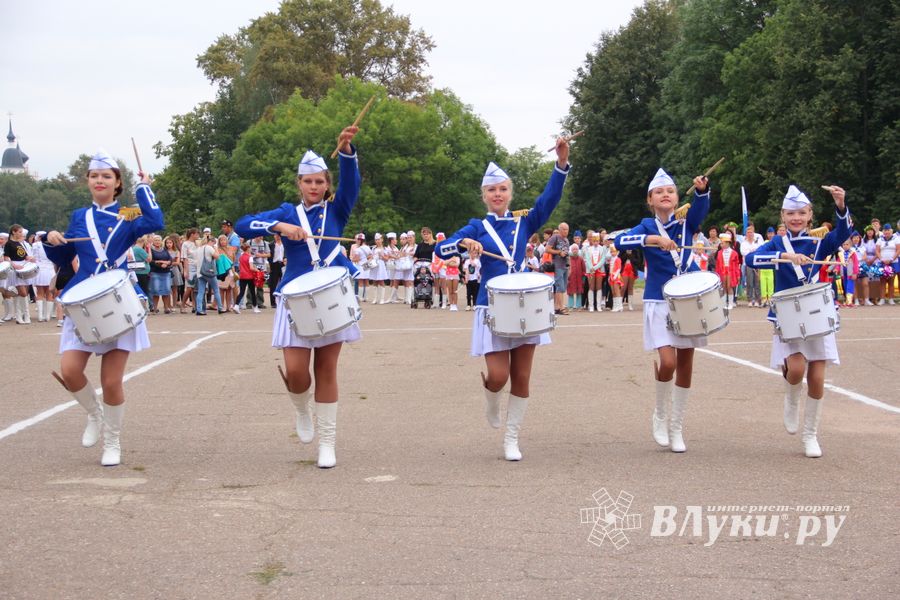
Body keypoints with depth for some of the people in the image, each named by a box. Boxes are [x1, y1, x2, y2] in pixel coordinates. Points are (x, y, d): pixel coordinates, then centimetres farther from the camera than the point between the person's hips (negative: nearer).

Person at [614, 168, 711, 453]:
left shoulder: (686, 222, 3)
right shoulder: (647, 226, -1)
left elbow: (700, 208, -19)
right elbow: (620, 241, -19)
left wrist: (702, 189, -40)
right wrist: (653, 239, -32)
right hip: (659, 303, -3)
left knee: (685, 365, 6)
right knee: (668, 362, -17)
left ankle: (676, 427, 19)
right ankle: (661, 415, 9)